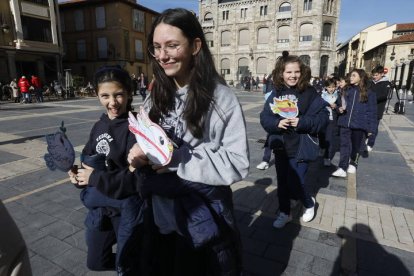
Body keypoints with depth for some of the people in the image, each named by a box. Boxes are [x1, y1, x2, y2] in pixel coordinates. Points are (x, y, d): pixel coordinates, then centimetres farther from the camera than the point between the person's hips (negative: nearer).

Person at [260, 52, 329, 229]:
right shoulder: (276, 93, 1)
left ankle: (309, 203, 33)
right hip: (280, 147, 4)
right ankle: (284, 213, 37)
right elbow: (265, 117, -2)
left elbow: (323, 117, -10)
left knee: (295, 185, -3)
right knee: (282, 183, 15)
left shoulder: (309, 93, -8)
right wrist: (277, 123, -21)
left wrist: (302, 122, -23)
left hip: (300, 148, -4)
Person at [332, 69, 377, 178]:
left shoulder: (369, 94, -4)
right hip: (345, 123, 2)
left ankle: (353, 164, 35)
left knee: (356, 146, 14)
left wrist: (371, 128, -5)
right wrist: (340, 109, -6)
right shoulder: (347, 91, 6)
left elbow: (372, 111, -3)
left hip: (359, 125, -2)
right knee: (344, 146, 1)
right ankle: (342, 168, 3)